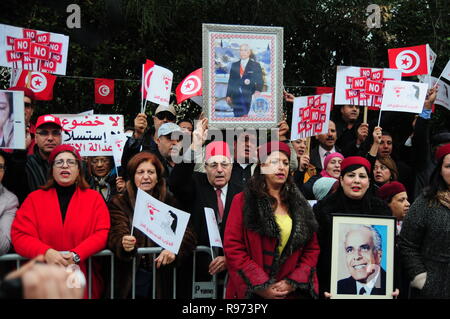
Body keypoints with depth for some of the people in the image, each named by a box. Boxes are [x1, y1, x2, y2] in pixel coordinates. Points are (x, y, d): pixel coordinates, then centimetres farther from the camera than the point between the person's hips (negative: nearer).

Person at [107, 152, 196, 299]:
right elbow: (116, 235, -11)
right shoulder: (119, 202, 4)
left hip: (161, 279, 1)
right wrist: (123, 244, -34)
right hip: (128, 279, -1)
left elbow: (188, 235, -4)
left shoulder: (169, 202, 7)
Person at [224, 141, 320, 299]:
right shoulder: (243, 201, -2)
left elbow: (312, 249, 8)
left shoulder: (300, 204, 9)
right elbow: (232, 247, -9)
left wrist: (293, 282, -7)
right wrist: (261, 286, -14)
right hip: (253, 292, -3)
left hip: (292, 291, 3)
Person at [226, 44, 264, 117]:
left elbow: (260, 81, 3)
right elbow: (231, 81, 15)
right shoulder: (234, 65, 16)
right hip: (236, 97, 3)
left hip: (250, 97, -3)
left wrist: (258, 90, -15)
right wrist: (228, 95, 8)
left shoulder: (255, 65, 6)